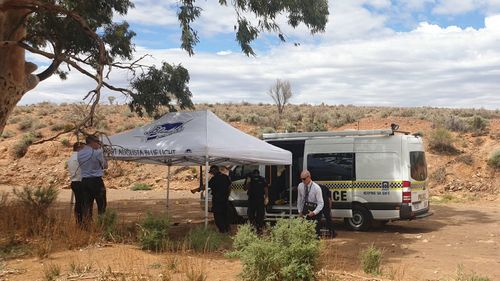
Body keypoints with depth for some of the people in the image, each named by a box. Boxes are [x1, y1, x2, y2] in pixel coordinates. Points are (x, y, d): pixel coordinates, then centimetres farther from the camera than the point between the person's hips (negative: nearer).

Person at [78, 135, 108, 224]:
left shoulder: (80, 153, 7)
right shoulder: (97, 152, -11)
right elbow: (105, 166, -2)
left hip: (84, 181, 6)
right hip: (96, 180, -6)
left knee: (87, 204, 9)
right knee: (101, 204, 2)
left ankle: (87, 223, 10)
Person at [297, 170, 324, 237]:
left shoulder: (316, 188, -17)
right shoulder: (300, 186, -2)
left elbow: (321, 203, -17)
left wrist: (314, 212, -27)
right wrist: (300, 211, 10)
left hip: (314, 210, -4)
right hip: (305, 208, 4)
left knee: (315, 231, -6)